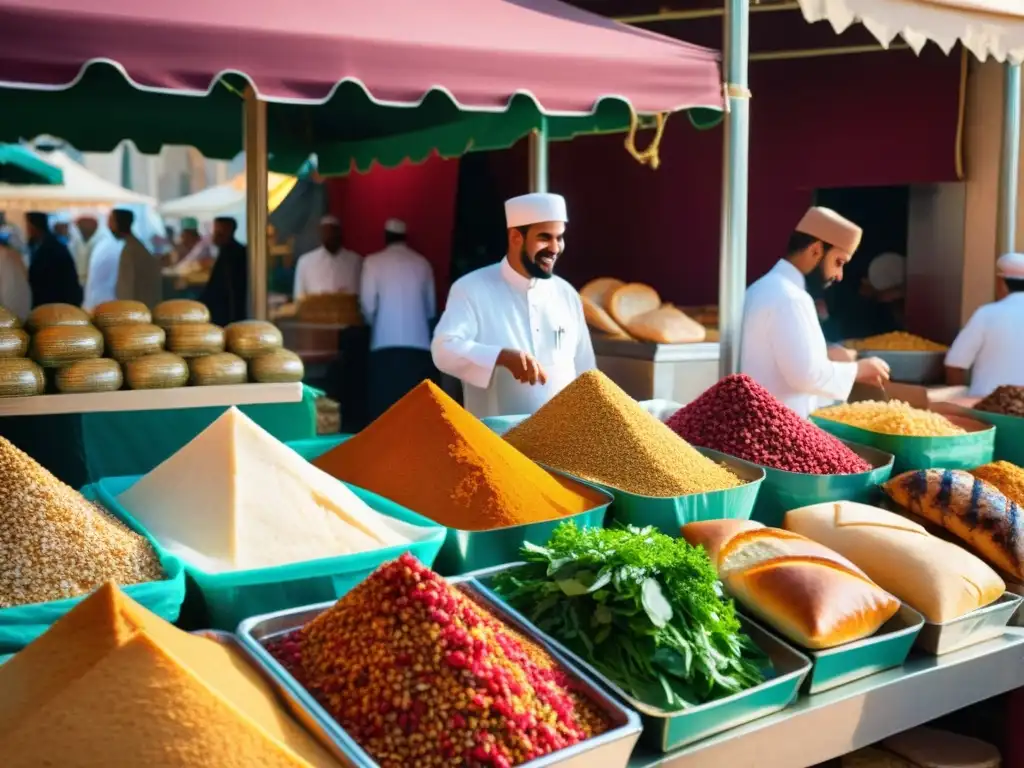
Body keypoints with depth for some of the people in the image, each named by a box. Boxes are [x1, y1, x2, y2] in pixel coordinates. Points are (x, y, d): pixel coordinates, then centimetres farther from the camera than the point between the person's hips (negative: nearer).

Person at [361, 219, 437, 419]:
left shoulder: (373, 262, 2)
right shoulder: (422, 263, 9)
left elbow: (368, 305, -2)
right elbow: (431, 307, 12)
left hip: (386, 342, -2)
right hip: (418, 342, 2)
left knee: (385, 404, 1)